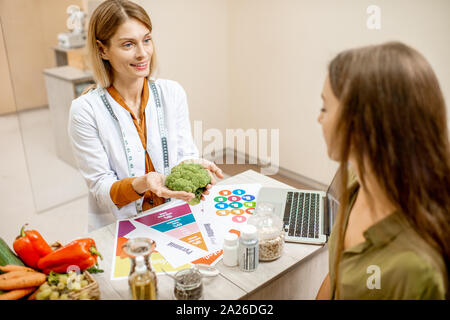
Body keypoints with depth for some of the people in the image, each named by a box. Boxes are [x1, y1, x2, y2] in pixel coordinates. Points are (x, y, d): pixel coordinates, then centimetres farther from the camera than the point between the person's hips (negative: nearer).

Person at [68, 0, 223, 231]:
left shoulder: (173, 93, 1)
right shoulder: (85, 110, -11)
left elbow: (185, 154, 3)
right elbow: (101, 187, -9)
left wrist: (193, 165, -21)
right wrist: (142, 184, -29)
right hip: (118, 228, -2)